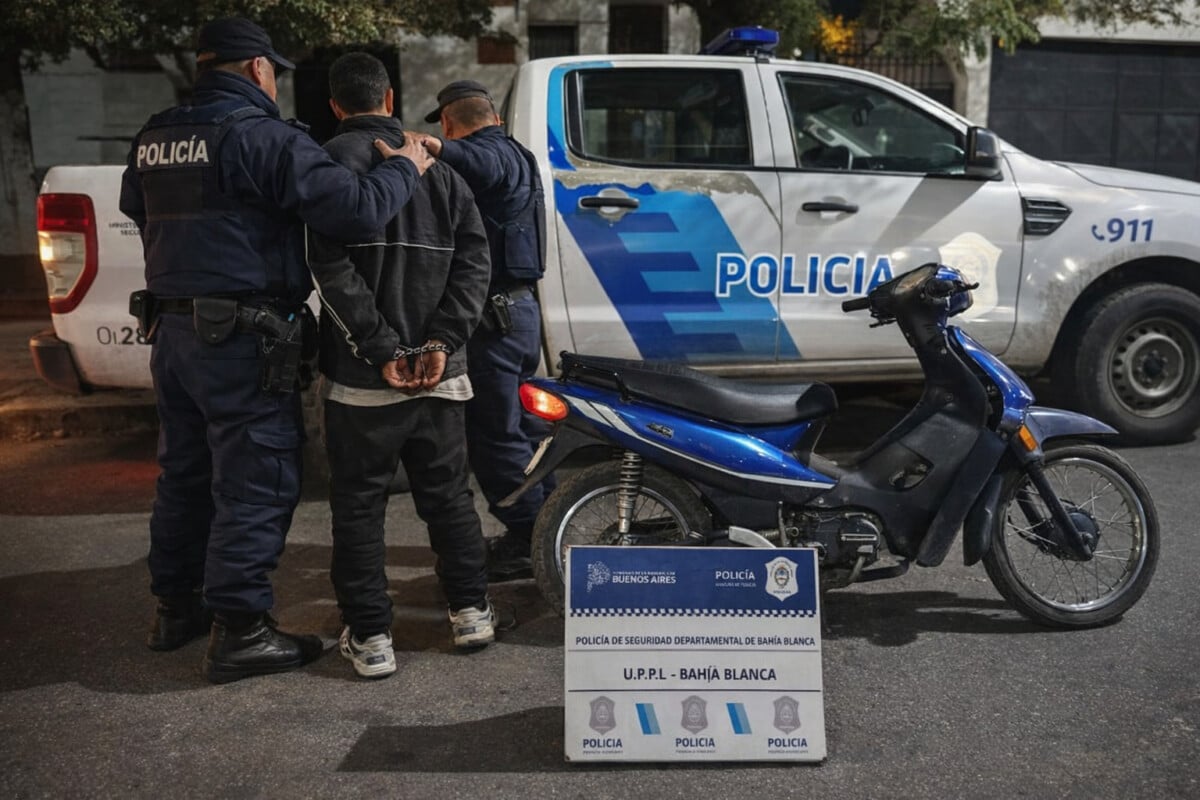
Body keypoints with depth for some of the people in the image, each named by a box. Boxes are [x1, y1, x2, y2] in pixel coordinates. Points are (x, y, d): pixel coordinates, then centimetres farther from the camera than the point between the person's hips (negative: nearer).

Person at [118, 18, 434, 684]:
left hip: (170, 330, 9)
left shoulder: (152, 141, 11)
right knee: (254, 485, 1)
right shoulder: (264, 138, -15)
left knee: (185, 473, 20)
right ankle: (237, 632, 8)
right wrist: (405, 166, -6)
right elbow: (354, 209, -22)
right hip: (242, 343, -8)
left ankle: (174, 608, 33)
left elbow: (135, 207, 28)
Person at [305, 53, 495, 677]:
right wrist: (442, 342, -7)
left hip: (361, 374, -4)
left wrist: (381, 349, -14)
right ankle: (471, 611, 25)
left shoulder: (331, 160, -3)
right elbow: (474, 254, 1)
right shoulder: (435, 162, 10)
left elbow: (332, 267, -16)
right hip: (435, 369, 4)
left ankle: (369, 637, 11)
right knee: (448, 492, 17)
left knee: (358, 504, 7)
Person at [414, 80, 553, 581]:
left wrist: (438, 148, -52)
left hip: (494, 313, -11)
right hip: (520, 307, 11)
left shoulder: (496, 152, -12)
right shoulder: (515, 154, 21)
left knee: (494, 434, -5)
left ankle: (526, 542, 1)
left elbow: (482, 164, -35)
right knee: (521, 426, 18)